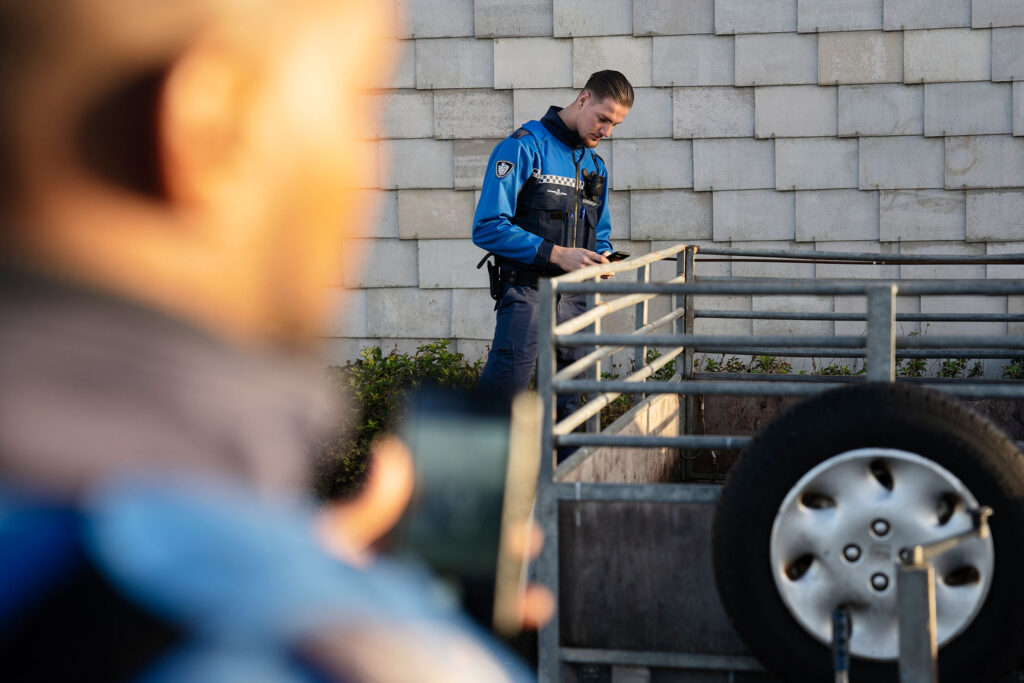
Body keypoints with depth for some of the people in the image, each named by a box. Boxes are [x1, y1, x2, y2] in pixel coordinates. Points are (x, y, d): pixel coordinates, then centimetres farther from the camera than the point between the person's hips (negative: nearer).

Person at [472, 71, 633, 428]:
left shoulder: (595, 165, 17)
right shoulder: (524, 147, -7)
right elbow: (488, 228, -14)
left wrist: (601, 258, 2)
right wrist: (556, 254, -18)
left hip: (574, 300, 7)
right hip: (526, 294, -7)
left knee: (567, 405, 8)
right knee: (502, 394, -14)